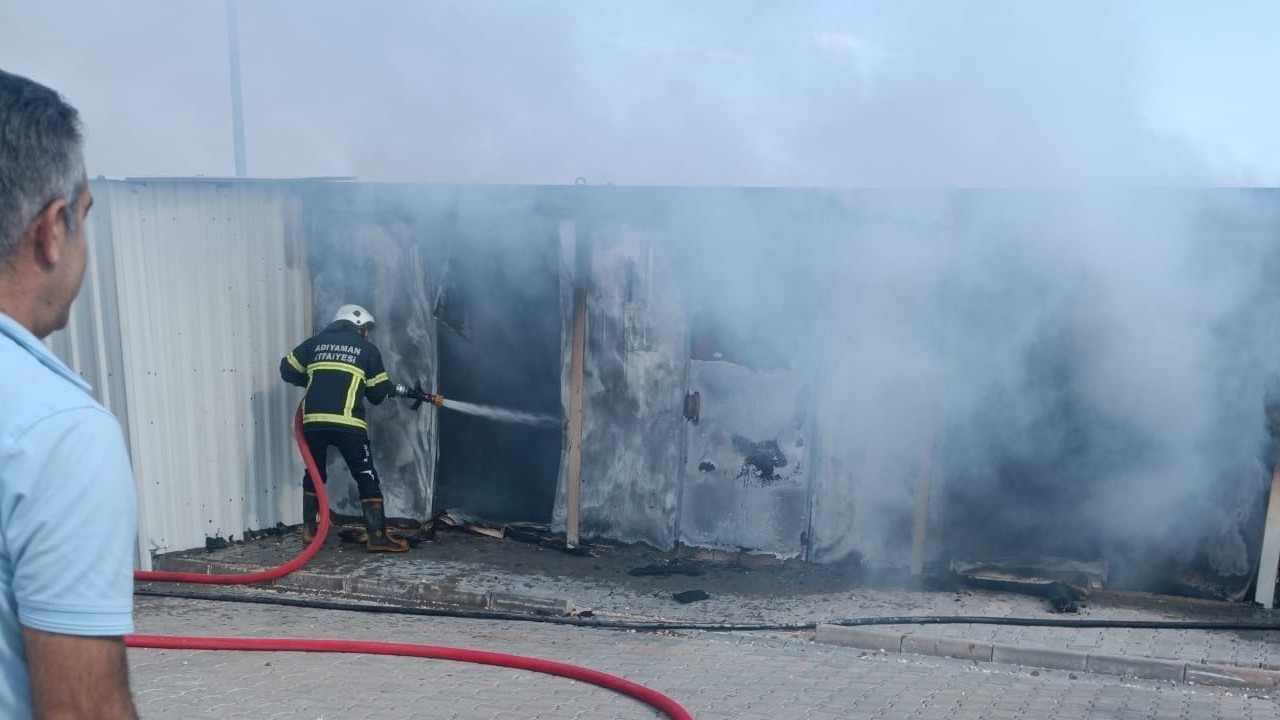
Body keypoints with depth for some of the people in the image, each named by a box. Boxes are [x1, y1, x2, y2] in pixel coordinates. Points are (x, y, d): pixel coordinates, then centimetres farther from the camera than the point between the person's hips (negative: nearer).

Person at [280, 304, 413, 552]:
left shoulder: (315, 342, 18)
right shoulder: (367, 349, 10)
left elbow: (288, 370, 19)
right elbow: (378, 392, 10)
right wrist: (395, 390, 31)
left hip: (313, 421, 4)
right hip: (347, 423, -4)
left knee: (314, 474, 23)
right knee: (367, 477, 2)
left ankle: (309, 530, 27)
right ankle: (377, 536, -3)